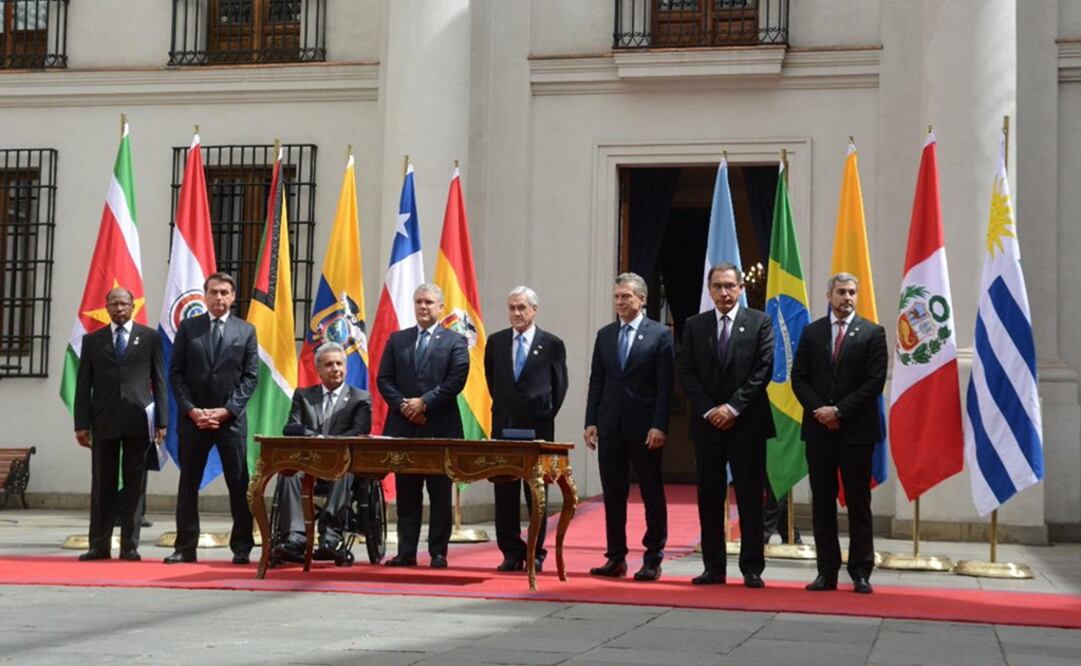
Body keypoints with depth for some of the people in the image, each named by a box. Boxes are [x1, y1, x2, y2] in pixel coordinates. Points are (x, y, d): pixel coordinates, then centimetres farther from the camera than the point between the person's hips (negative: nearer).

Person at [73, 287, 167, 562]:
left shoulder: (150, 337, 8)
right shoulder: (92, 340, 10)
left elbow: (159, 381, 5)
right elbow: (83, 385, 7)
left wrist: (161, 420, -1)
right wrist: (82, 423, 0)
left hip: (138, 420, -1)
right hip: (104, 420, 1)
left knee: (134, 485, 1)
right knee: (102, 484, 3)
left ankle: (130, 546, 5)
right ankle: (99, 544, 8)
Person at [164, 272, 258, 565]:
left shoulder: (246, 331, 5)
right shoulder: (188, 327, 7)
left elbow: (250, 376, 1)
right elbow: (175, 373, 4)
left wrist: (226, 410, -9)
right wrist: (190, 409, -8)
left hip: (231, 418, -1)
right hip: (192, 417, 1)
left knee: (239, 485, 0)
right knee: (188, 484, 4)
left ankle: (241, 548, 6)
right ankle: (185, 547, 10)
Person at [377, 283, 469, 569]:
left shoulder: (455, 341, 4)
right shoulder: (397, 339, 13)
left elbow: (456, 380, -7)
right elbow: (384, 379, 7)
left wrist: (424, 402, -13)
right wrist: (402, 405, -8)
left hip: (440, 428, -3)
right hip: (403, 426, 3)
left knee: (439, 494, 1)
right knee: (406, 494, 6)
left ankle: (438, 553, 5)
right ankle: (406, 552, 10)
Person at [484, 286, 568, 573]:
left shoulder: (552, 345, -1)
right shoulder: (496, 342, 8)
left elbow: (560, 386, 6)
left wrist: (546, 414, 5)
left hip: (538, 428, -3)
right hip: (504, 426, 3)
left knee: (537, 494, 3)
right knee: (505, 493, 3)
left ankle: (536, 554, 9)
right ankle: (511, 553, 10)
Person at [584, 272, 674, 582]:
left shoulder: (660, 334, -2)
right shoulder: (604, 335, 11)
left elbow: (665, 385, -7)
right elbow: (596, 382, 12)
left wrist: (659, 426, -14)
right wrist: (591, 422, 4)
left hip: (644, 428, -4)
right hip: (610, 427, 4)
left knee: (652, 496, 2)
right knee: (613, 495, 7)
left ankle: (653, 559, 8)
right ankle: (616, 558, 13)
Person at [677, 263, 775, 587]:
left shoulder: (759, 322, 2)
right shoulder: (694, 326, 9)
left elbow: (763, 370, -5)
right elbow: (687, 374, 4)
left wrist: (733, 408, -12)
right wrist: (710, 410, -7)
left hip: (747, 423, -2)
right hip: (707, 423, 3)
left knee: (750, 498, 0)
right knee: (709, 498, 4)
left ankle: (752, 569, 5)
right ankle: (714, 567, 10)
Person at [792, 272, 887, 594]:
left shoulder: (872, 333, 1)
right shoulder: (811, 332, 10)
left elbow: (875, 382, -6)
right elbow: (799, 378, 7)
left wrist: (839, 411, -12)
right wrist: (819, 410, -8)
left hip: (856, 430, -3)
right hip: (819, 429, 3)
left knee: (858, 502, 1)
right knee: (822, 501, 5)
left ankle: (861, 573, 6)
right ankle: (827, 571, 10)